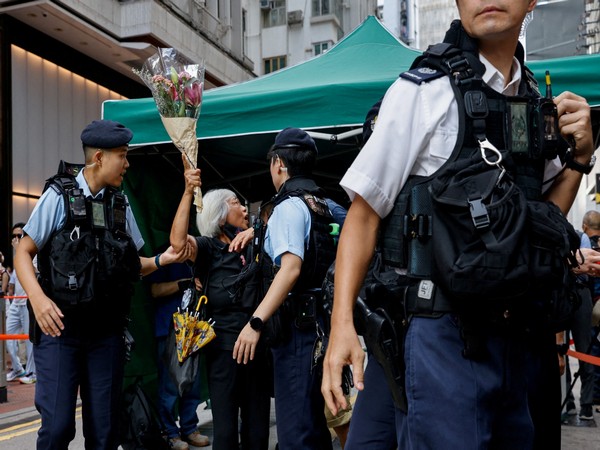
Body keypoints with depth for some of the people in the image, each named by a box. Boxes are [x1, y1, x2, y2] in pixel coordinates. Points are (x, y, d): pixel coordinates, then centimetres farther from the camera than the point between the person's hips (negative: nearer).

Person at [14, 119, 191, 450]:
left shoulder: (120, 204, 10)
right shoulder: (60, 195, -4)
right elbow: (24, 252, -3)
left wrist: (161, 260, -2)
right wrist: (38, 298, -18)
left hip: (106, 328, 4)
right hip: (60, 323, -4)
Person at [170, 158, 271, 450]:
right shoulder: (209, 248, -5)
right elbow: (179, 242, -23)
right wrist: (188, 191, -28)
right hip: (224, 345, -5)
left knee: (257, 423, 13)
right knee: (226, 425, 1)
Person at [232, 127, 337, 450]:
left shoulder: (289, 205, -12)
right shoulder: (321, 204, 15)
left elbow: (291, 268, -24)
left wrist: (255, 322, -27)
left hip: (296, 324, -9)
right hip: (316, 320, 10)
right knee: (313, 418, 17)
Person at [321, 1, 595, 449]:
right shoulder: (423, 92, -7)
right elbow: (364, 214, -8)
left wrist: (579, 156, 1)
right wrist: (342, 323, -17)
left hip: (517, 336, 6)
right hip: (443, 332, -6)